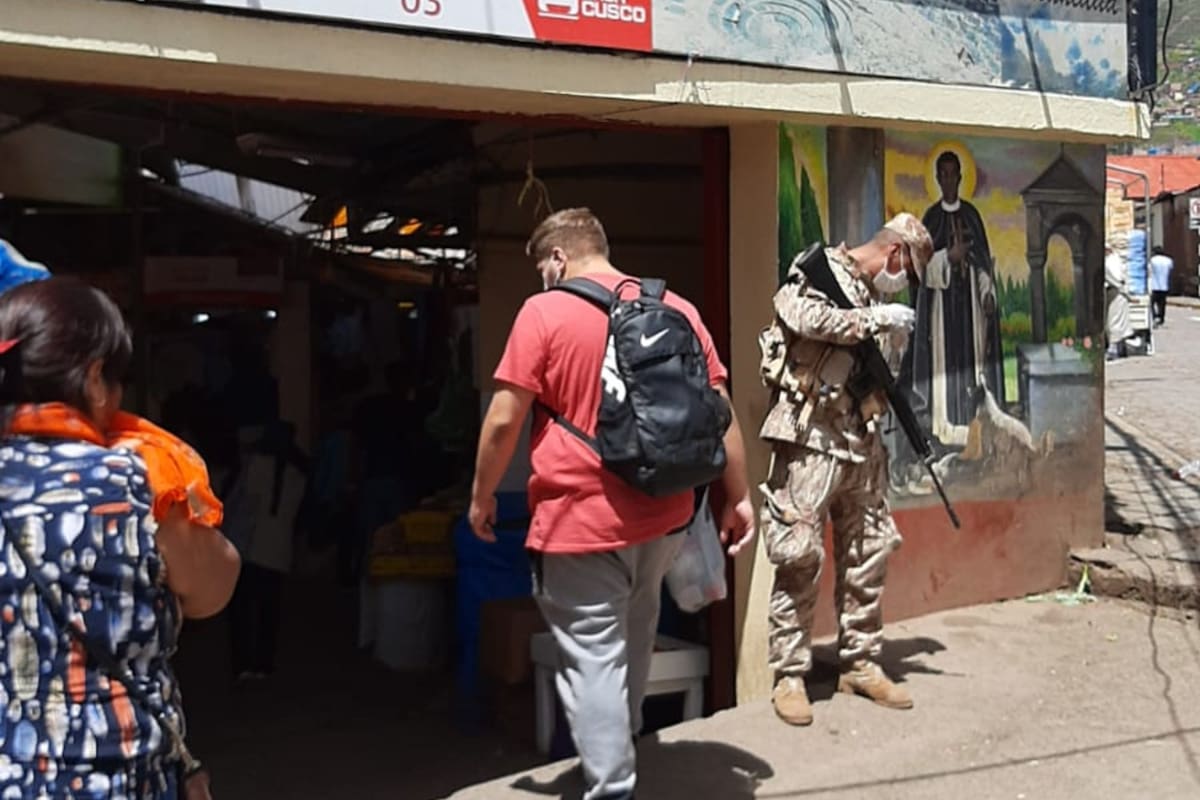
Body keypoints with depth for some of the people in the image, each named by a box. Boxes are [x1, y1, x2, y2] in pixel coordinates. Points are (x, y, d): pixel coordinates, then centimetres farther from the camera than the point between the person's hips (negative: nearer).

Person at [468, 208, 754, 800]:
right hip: (662, 513, 6)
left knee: (593, 656, 1)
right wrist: (738, 497, 13)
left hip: (578, 518, -6)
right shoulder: (677, 308, 7)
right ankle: (623, 739, 43)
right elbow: (718, 409, 7)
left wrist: (481, 496, 5)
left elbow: (504, 419, -9)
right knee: (633, 632, 26)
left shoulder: (544, 311, -7)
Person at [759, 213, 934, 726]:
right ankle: (789, 675, 5)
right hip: (810, 438, -8)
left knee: (869, 552, 12)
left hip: (861, 443, 8)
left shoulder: (873, 296, 19)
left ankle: (860, 663, 24)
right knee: (801, 558, -5)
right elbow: (801, 316, -23)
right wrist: (874, 320, -15)